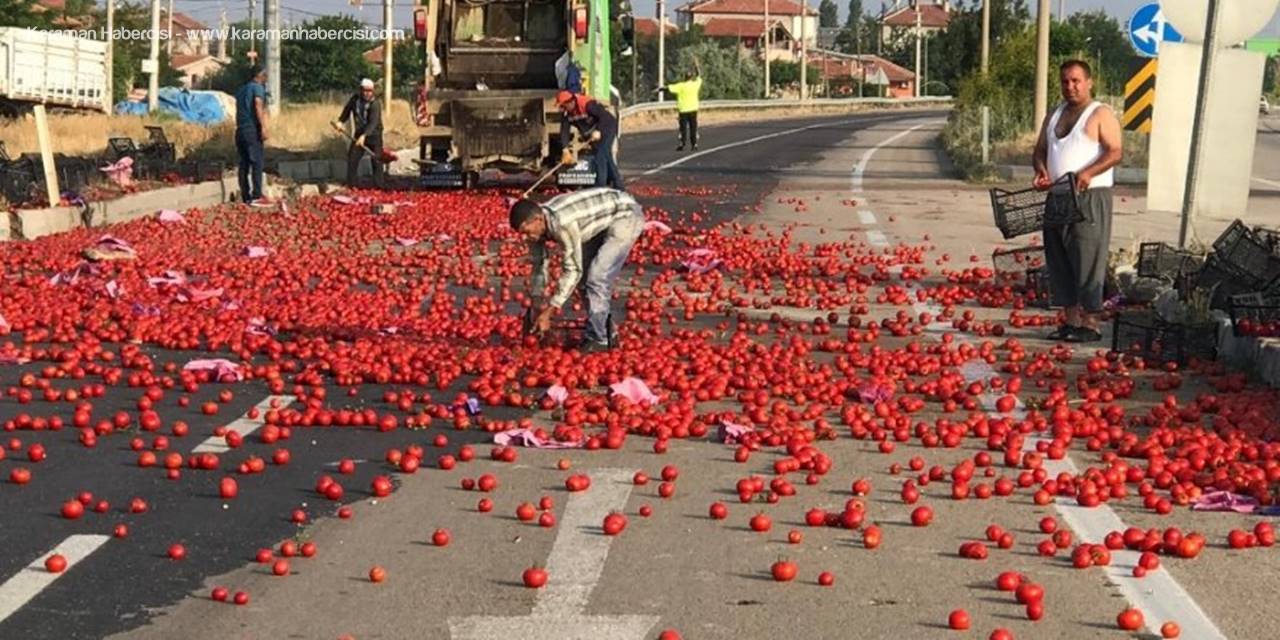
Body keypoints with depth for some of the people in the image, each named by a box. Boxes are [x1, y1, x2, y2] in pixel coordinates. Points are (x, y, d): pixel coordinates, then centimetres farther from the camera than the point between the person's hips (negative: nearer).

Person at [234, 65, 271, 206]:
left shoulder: (241, 90, 21)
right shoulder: (258, 87, -3)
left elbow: (239, 111, 20)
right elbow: (258, 106, -17)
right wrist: (263, 127, -23)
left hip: (240, 130, 8)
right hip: (252, 129, -8)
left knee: (244, 164, 8)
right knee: (257, 162, -9)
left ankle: (246, 197, 8)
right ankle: (257, 196, -16)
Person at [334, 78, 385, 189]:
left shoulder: (375, 103, -22)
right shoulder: (355, 99, -5)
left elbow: (373, 123, -32)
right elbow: (347, 110, 14)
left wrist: (364, 135, -44)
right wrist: (340, 121, -3)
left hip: (374, 135, -5)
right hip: (359, 134, 5)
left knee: (376, 161, -6)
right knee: (352, 158, 4)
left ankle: (379, 186, 1)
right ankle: (350, 185, 14)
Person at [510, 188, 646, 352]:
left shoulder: (563, 223, -35)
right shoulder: (537, 221, -8)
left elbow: (573, 269, -28)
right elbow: (539, 264, 5)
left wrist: (549, 311, -25)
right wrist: (537, 303, 3)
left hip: (626, 216, -9)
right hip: (605, 220, 9)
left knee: (597, 278, -16)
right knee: (587, 272, 12)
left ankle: (597, 341, -7)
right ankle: (604, 330, 25)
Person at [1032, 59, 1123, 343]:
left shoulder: (1101, 115, -3)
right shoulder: (1054, 115, 19)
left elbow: (1114, 152, -12)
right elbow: (1040, 149, 22)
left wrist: (1088, 173, -27)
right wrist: (1041, 170, -1)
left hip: (1089, 197, -7)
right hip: (1057, 198, 7)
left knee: (1087, 260, -8)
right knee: (1059, 261, 7)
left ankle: (1090, 323, -6)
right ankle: (1071, 320, 13)